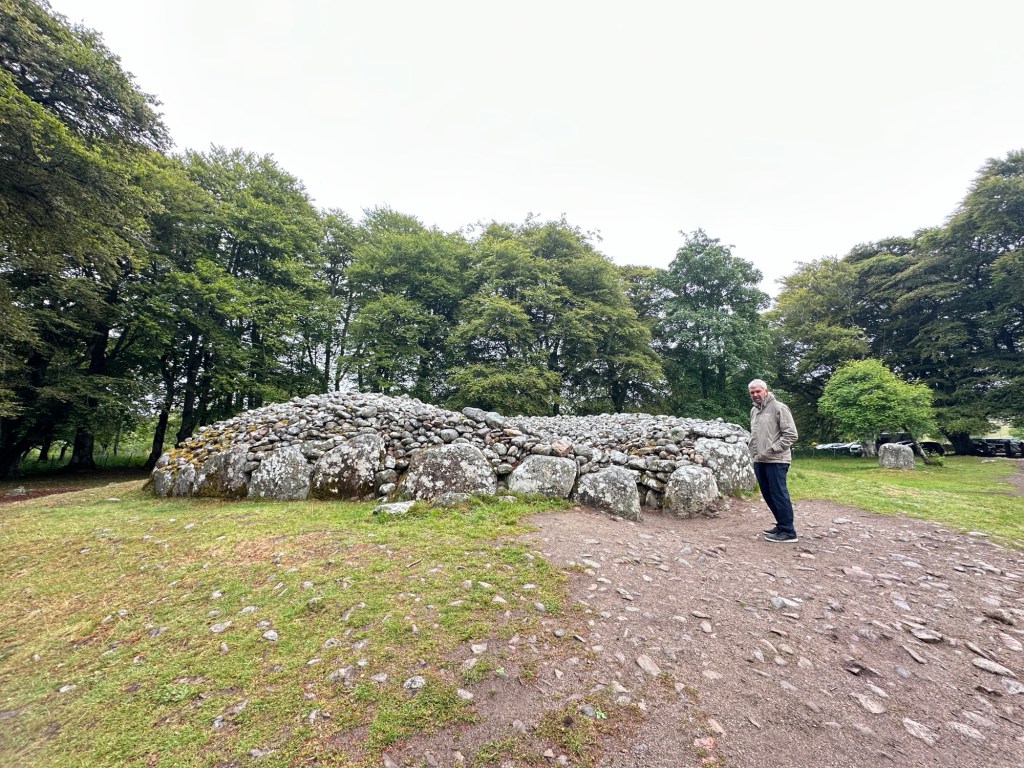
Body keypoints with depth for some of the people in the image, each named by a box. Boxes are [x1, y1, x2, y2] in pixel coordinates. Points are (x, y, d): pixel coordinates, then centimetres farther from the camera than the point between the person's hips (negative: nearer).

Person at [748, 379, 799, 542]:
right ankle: (781, 524, 28)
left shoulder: (778, 408, -9)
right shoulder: (753, 411, 15)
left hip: (776, 460, -8)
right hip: (759, 461, 8)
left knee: (779, 494, -4)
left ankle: (788, 531, 5)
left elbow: (791, 434, -14)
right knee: (768, 495, 14)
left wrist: (772, 449, -17)